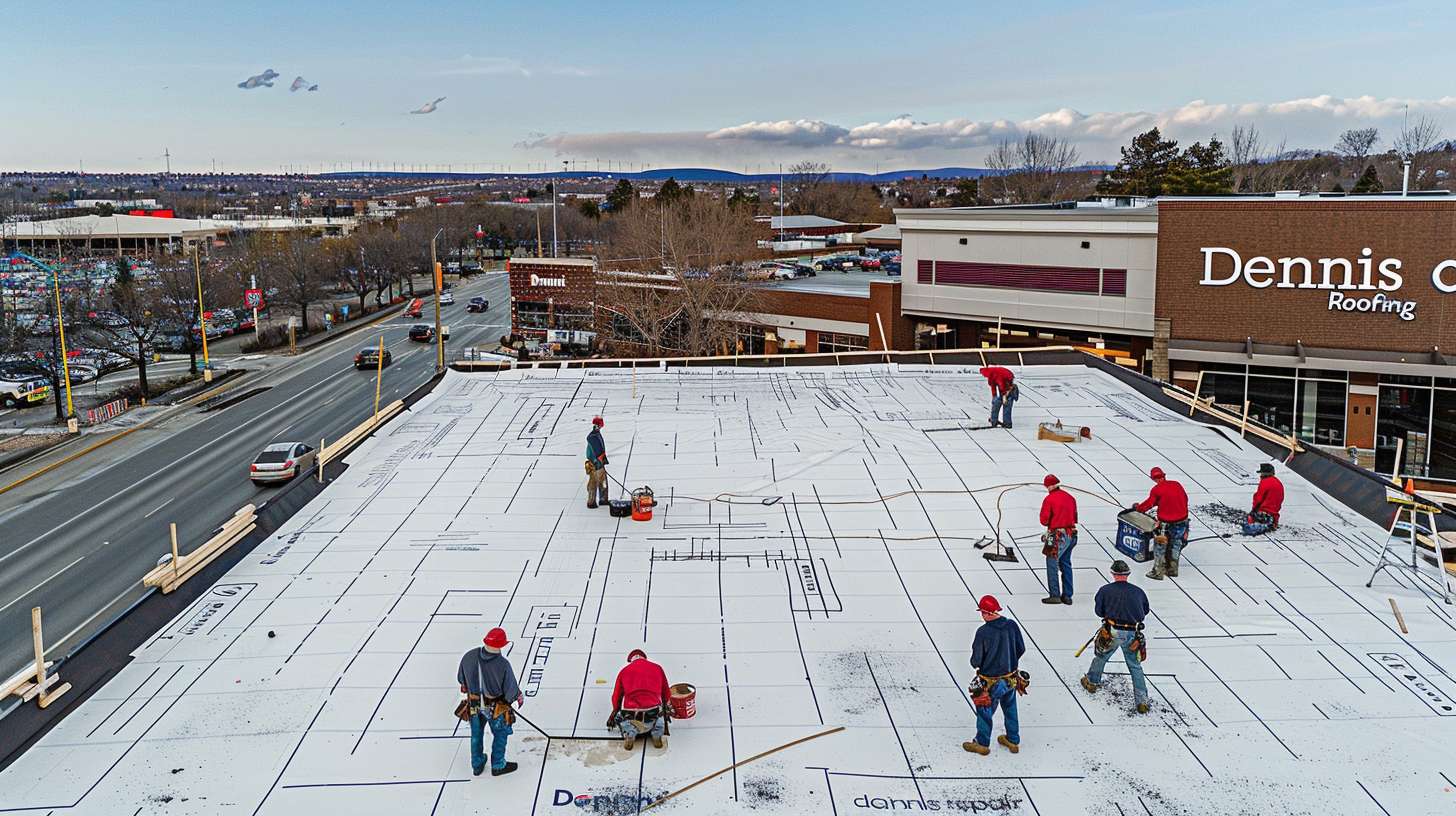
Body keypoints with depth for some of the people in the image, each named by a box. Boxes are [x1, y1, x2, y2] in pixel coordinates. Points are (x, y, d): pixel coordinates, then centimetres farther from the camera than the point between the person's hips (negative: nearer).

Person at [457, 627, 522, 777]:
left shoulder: (469, 657, -21)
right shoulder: (503, 664, -33)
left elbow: (461, 678, -2)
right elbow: (510, 689, -21)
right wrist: (518, 697, 2)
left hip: (474, 703, 4)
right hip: (496, 706, -4)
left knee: (476, 734, 26)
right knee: (500, 733, 22)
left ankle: (477, 765, 45)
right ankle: (498, 766, 38)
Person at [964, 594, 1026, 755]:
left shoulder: (983, 632, -26)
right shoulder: (1012, 625, -12)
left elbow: (976, 660, -19)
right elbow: (1021, 649, 1)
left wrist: (975, 664, 5)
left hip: (991, 683, -5)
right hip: (1012, 678, 5)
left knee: (984, 712, 17)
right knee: (1010, 709, 25)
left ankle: (982, 744, 34)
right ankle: (1013, 741, 42)